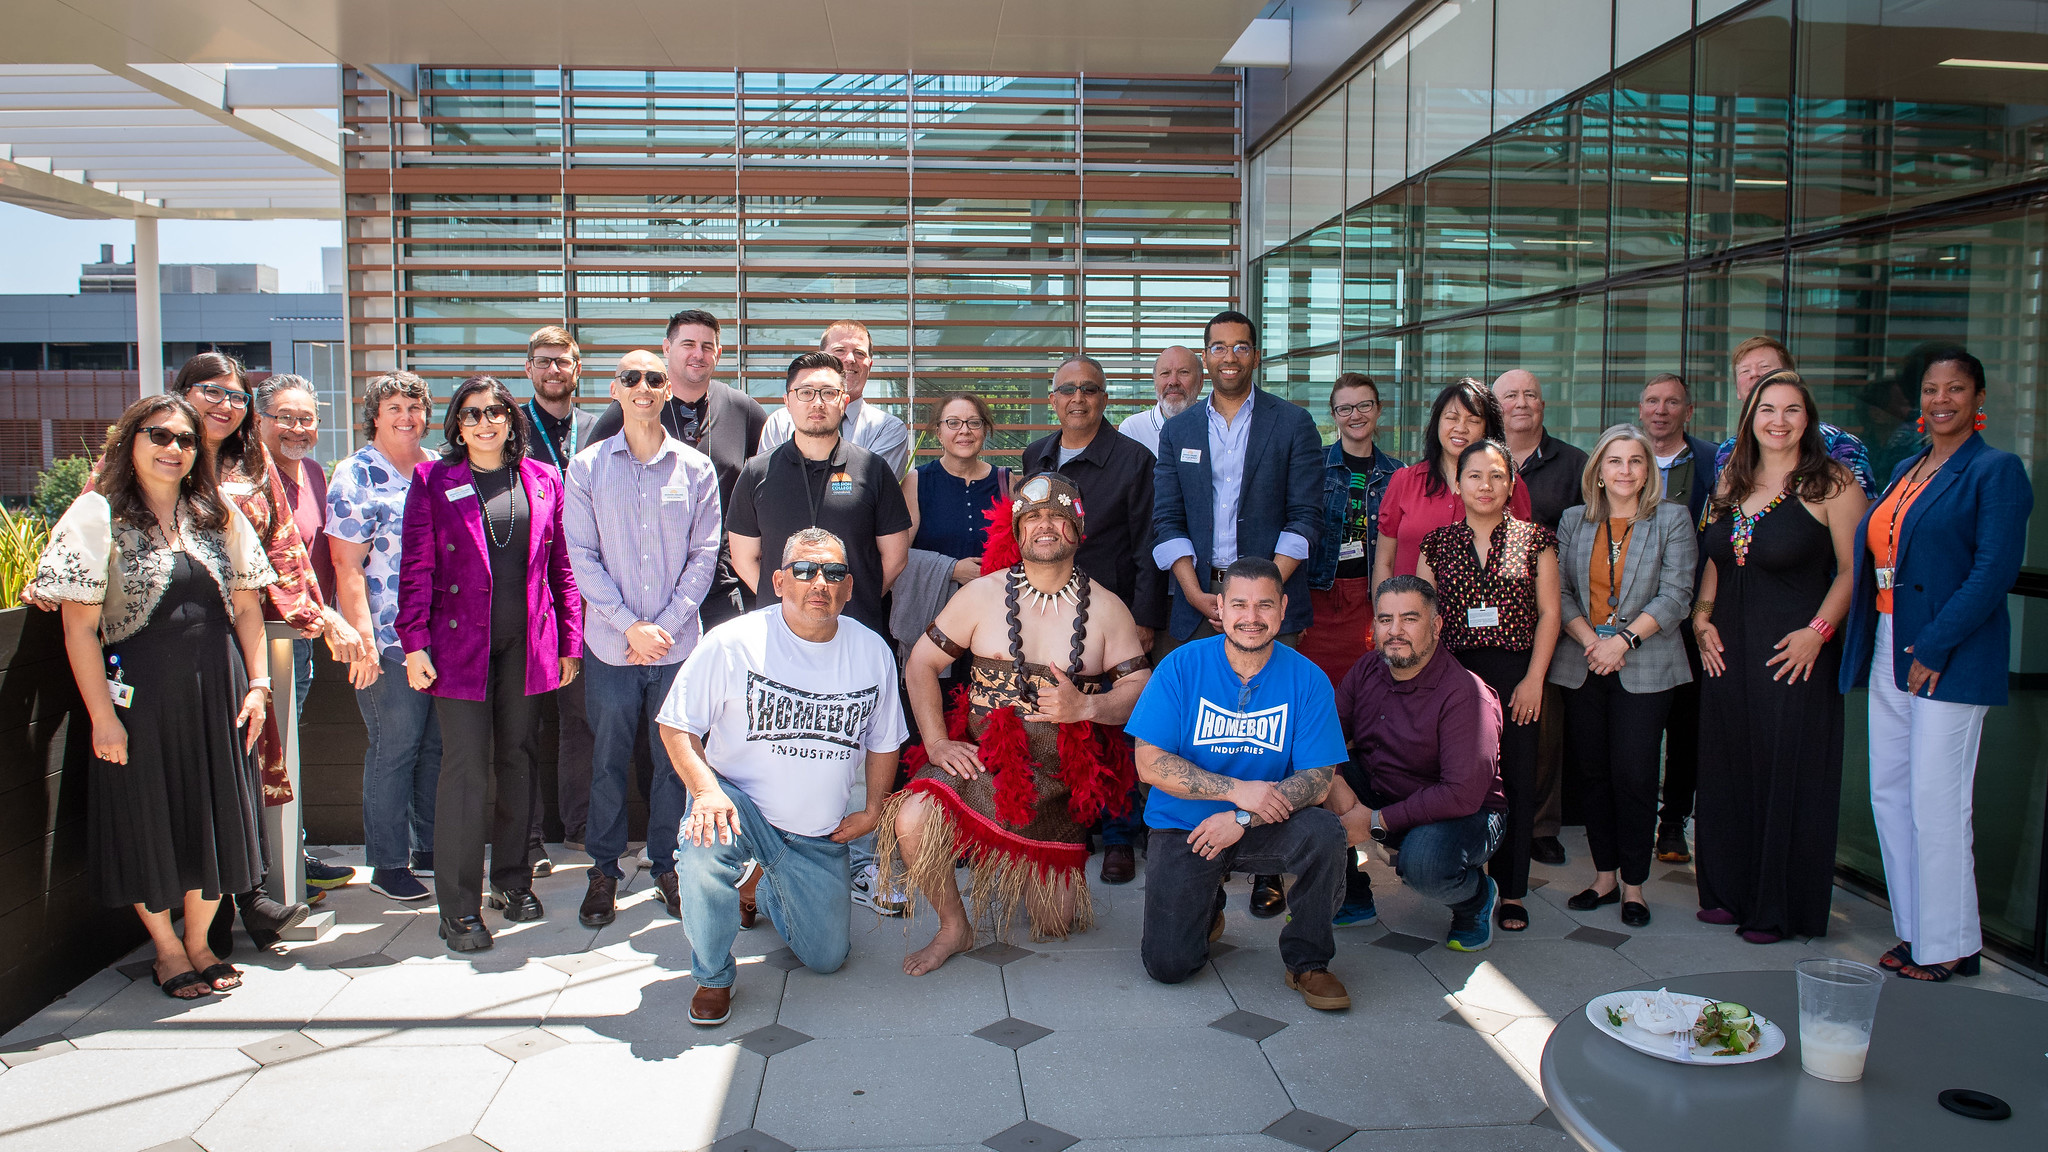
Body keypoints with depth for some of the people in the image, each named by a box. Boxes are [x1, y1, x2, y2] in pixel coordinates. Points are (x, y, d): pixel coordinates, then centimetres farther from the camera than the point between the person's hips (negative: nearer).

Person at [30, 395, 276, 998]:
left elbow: (247, 607, 11)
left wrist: (257, 683, 1)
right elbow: (79, 626, -8)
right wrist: (102, 715, -12)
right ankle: (166, 949, 27)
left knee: (217, 822, 9)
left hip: (217, 693, 4)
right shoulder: (98, 515, -4)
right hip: (140, 695, -3)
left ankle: (198, 941, 28)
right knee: (148, 821, 8)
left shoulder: (219, 514, 9)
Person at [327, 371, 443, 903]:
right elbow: (347, 567, -11)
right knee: (394, 749, 1)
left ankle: (429, 848, 26)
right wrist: (362, 639, -18)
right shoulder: (356, 476, -6)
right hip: (389, 640, -5)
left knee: (436, 744, 12)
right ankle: (387, 864, 14)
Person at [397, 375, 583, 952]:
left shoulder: (542, 479, 9)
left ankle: (512, 878, 26)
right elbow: (417, 568, 0)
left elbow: (560, 566, 10)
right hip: (460, 643, -3)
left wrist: (570, 641, 6)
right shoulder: (433, 481, 3)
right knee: (466, 768, -4)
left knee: (517, 759, 11)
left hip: (528, 644, 3)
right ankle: (459, 908, 4)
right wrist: (414, 644, -8)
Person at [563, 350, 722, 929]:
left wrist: (666, 625, -9)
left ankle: (667, 864, 22)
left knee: (674, 759, 7)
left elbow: (704, 555, 2)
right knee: (609, 760, 7)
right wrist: (630, 626, -11)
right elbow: (581, 556, -2)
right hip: (610, 644, 0)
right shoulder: (587, 466, 3)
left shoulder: (695, 468, 4)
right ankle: (605, 869, 22)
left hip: (678, 643, 1)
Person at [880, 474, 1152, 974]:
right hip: (982, 758, -1)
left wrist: (1086, 707, -21)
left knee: (1056, 921, 6)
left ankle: (1027, 866, 42)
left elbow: (1140, 687, -1)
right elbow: (921, 663, 3)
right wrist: (937, 743, -9)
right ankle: (953, 927, -3)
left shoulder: (1107, 608, 1)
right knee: (913, 820, -31)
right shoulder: (982, 595, 0)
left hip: (1060, 779, 1)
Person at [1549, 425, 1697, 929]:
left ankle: (1633, 884, 8)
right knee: (1591, 772, 5)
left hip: (1644, 669, -3)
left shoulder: (1673, 520, 3)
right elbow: (1559, 591, 5)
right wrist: (1590, 641, -9)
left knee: (1634, 774, -5)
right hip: (1582, 666, 3)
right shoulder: (1573, 521, 11)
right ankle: (1604, 876, 17)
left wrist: (1624, 639, -14)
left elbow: (1675, 596, -5)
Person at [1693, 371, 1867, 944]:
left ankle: (1780, 907, 16)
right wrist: (1702, 615, 5)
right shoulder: (1731, 481, 10)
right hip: (1728, 652, 6)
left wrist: (1818, 630, -18)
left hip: (1794, 655, -6)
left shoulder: (1831, 482, -7)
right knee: (1728, 769, 12)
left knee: (1788, 775, 2)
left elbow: (1854, 568, -9)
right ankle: (1730, 891, 26)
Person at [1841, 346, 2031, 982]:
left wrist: (1934, 648, -19)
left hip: (1951, 661, -8)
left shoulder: (1997, 470, -6)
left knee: (1936, 804, -4)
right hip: (1889, 654, 8)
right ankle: (1913, 932, 23)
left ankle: (1950, 947, 10)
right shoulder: (1905, 471, 17)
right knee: (1889, 795, 11)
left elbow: (1995, 568, -15)